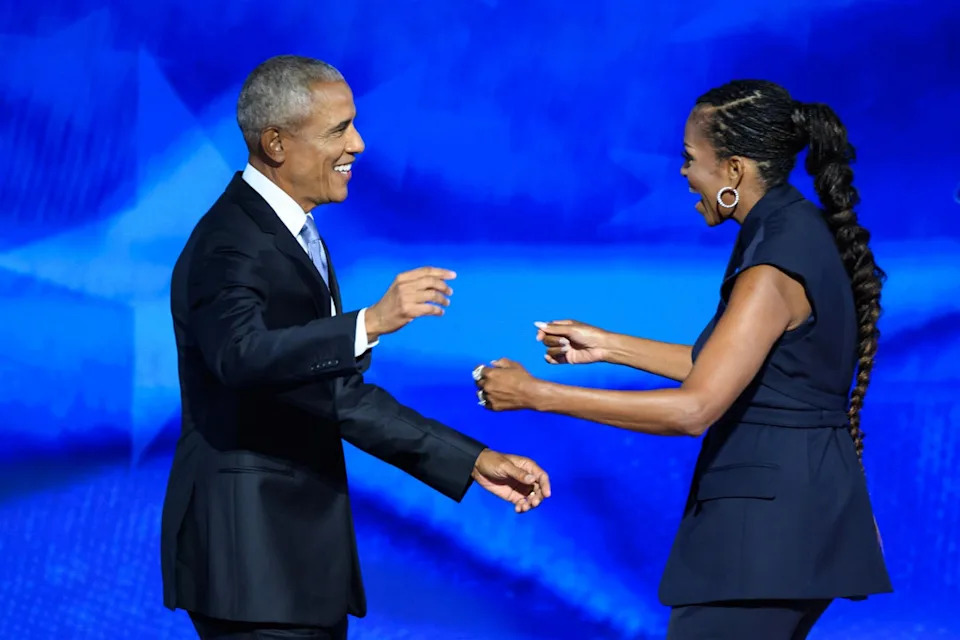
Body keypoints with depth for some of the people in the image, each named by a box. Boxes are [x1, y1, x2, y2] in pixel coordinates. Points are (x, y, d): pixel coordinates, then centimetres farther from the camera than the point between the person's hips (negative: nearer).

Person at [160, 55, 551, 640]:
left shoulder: (296, 237, 17)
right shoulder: (228, 244, -14)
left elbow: (341, 396, 18)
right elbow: (242, 354, -35)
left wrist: (472, 461, 12)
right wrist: (371, 323, -45)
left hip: (301, 549, 9)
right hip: (250, 557, -9)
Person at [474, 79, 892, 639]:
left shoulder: (775, 269, -21)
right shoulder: (803, 231, 9)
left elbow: (694, 408, -25)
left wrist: (536, 394, -22)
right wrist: (607, 346, 15)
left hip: (767, 518, -10)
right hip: (798, 506, 10)